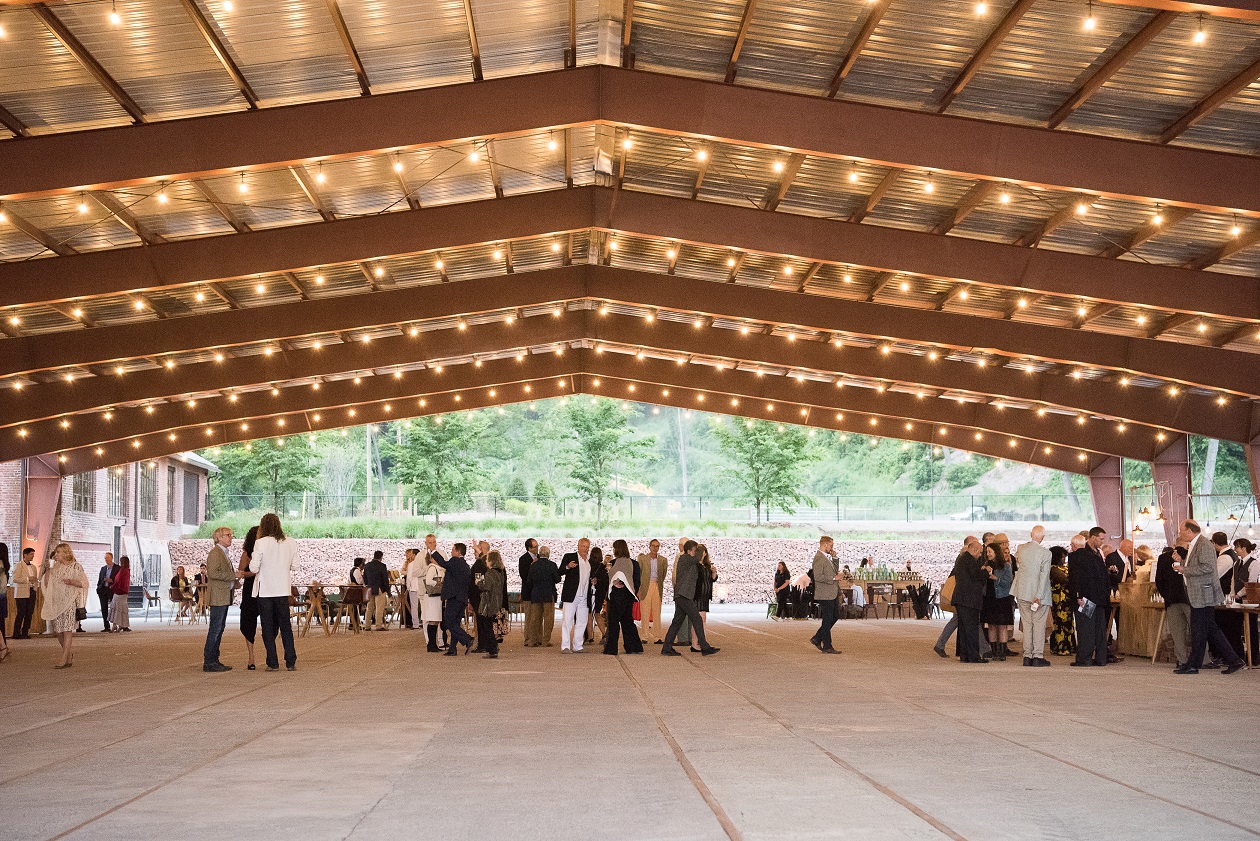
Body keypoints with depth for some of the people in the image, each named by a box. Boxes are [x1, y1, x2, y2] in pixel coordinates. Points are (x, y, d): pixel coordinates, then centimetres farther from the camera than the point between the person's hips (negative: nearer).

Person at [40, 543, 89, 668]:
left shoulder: (75, 566, -1)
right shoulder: (54, 567, 14)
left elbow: (84, 583, -2)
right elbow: (46, 584, 12)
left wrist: (72, 582, -19)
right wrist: (47, 571, -2)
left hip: (70, 602, -6)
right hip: (56, 603, 6)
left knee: (67, 630, -11)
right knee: (58, 631, 6)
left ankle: (64, 659, -13)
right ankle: (70, 656, 20)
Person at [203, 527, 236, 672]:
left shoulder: (223, 553, 21)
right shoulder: (215, 553, -11)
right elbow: (213, 573, -21)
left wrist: (234, 578, 12)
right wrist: (233, 575, -17)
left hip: (224, 598, 10)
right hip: (218, 598, -10)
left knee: (219, 628, 11)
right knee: (215, 628, -9)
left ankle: (213, 660, 16)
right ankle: (208, 662, -8)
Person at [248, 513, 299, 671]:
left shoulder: (261, 543, -12)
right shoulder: (291, 543, 0)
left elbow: (254, 568, -11)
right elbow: (294, 566, 7)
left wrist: (251, 561, 8)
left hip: (265, 591, -3)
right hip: (283, 590, 3)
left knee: (268, 628, 5)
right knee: (285, 626, 12)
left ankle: (273, 663, 4)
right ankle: (291, 662, 9)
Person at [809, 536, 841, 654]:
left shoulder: (826, 557, 14)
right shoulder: (819, 558, -17)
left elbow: (833, 571, 25)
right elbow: (818, 576, -25)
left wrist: (834, 558, 10)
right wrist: (833, 578, -19)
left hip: (832, 594, 10)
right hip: (825, 594, -10)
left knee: (835, 616, 15)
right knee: (827, 620, -3)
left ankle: (817, 639, 20)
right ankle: (827, 647, 5)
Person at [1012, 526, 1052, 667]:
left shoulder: (1021, 548, -1)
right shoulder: (1045, 553, -14)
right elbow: (1044, 575, -17)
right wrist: (1039, 596, -16)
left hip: (1023, 592, 4)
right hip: (1039, 593, -4)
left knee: (1026, 624, 10)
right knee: (1039, 625, 3)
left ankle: (1027, 656, 10)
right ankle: (1038, 656, 1)